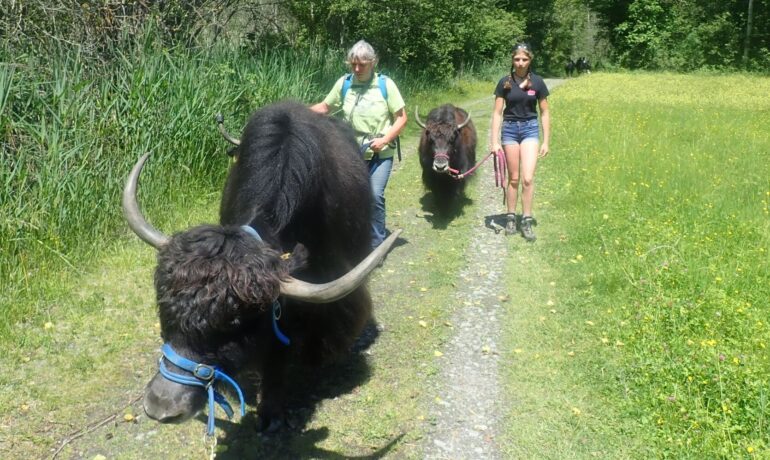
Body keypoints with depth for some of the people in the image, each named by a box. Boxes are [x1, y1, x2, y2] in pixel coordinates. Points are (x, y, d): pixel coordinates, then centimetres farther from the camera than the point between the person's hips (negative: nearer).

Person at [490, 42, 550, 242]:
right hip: (509, 129, 0)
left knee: (527, 178, -11)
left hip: (530, 129, 0)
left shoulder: (537, 82, -2)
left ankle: (526, 221, -1)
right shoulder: (505, 82, -2)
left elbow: (545, 113, 4)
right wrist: (494, 141, -7)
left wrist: (546, 141, 1)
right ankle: (511, 217, 19)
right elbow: (497, 113, -1)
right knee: (513, 178, 6)